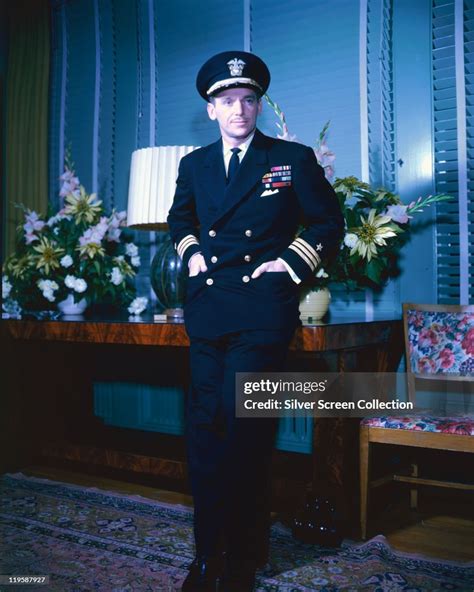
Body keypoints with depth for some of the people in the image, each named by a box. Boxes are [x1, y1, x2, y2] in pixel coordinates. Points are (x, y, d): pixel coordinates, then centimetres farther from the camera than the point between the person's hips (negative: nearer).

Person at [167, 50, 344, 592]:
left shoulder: (293, 159, 4)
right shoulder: (194, 165, 15)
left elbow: (328, 221, 10)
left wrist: (294, 261, -2)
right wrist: (189, 251, 13)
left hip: (263, 309, -4)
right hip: (207, 309, 4)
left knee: (244, 430, -6)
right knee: (203, 430, 5)